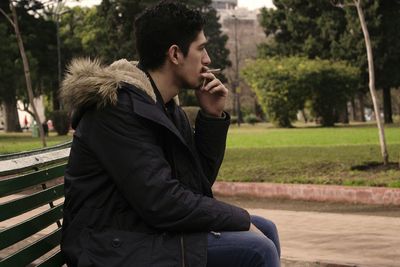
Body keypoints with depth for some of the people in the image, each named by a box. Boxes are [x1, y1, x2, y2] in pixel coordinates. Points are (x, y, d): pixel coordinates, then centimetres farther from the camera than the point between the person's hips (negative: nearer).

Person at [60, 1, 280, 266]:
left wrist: (213, 116, 0)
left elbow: (200, 179, 13)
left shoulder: (164, 105, 9)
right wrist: (240, 219, -15)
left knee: (265, 229, 10)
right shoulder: (118, 107, -19)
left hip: (150, 229, 10)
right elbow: (160, 202, -25)